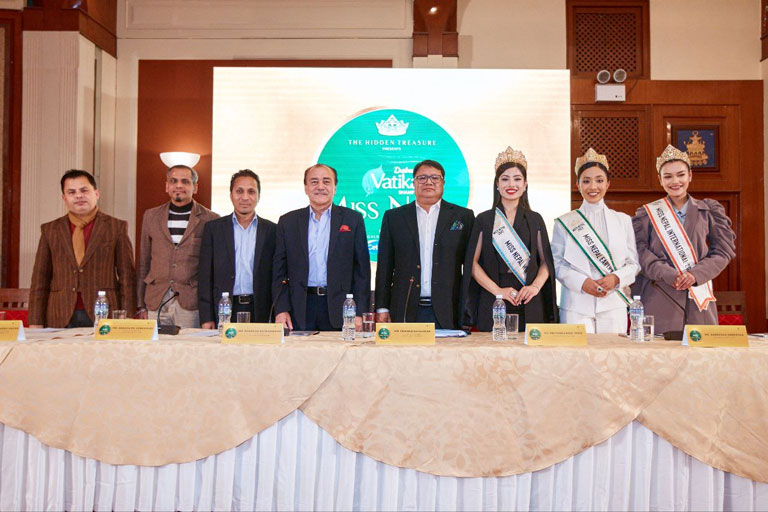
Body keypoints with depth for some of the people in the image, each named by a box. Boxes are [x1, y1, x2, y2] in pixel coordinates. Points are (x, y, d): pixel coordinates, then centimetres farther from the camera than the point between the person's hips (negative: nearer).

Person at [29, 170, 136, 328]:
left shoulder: (116, 227, 4)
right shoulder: (50, 230, 11)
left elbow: (127, 277, 1)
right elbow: (40, 279, 10)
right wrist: (35, 323, 2)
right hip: (61, 319, 2)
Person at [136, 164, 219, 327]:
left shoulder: (210, 219, 2)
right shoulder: (151, 216, 12)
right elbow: (143, 263, 14)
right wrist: (141, 306, 10)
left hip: (192, 304, -2)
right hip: (156, 302, 3)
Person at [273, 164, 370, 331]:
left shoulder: (352, 219, 7)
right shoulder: (288, 221, 11)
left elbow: (362, 269, 4)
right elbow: (279, 271, 10)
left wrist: (360, 313, -3)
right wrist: (281, 309, -1)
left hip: (339, 309, -1)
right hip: (300, 309, 1)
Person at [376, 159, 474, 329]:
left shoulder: (463, 216, 9)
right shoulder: (393, 217, 11)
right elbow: (385, 265, 9)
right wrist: (382, 308, 3)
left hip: (447, 313, 0)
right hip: (405, 312, 1)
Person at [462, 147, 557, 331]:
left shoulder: (535, 220, 11)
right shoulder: (484, 220, 6)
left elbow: (546, 262, 10)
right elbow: (472, 262, 0)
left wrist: (535, 286, -8)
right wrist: (497, 290, -11)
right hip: (492, 304, -1)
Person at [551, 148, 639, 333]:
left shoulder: (623, 221, 12)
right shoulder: (565, 223, 6)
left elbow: (634, 263, 11)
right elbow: (556, 263, 2)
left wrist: (616, 278, -9)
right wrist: (582, 282, -13)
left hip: (614, 304, 2)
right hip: (576, 306, -1)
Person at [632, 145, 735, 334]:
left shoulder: (709, 210, 13)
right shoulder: (646, 214, 8)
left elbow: (724, 250, 5)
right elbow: (641, 252, -3)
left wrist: (695, 274, -11)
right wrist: (671, 275, -17)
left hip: (699, 299, 2)